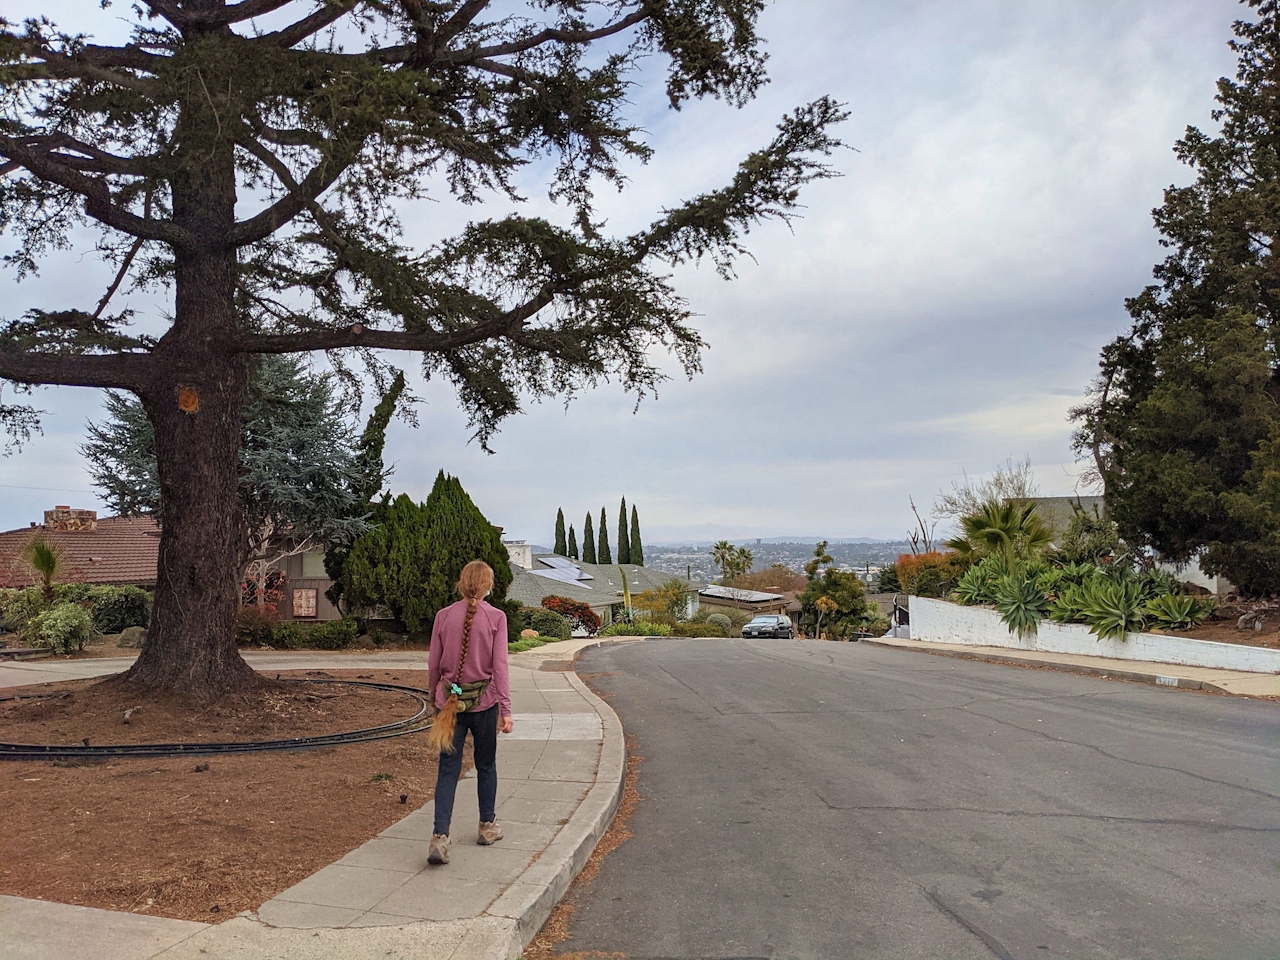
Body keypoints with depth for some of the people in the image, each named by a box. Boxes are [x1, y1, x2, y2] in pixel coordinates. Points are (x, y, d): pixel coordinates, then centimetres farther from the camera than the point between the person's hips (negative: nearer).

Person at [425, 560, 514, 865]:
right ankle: (488, 826, 31)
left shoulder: (443, 616, -1)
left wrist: (435, 699, 19)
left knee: (448, 769, 5)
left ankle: (439, 837, -7)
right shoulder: (496, 617, -9)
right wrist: (506, 710, -10)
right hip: (484, 702, -1)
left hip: (451, 701, 2)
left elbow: (433, 664, 4)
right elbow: (499, 665, -12)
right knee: (486, 765, 17)